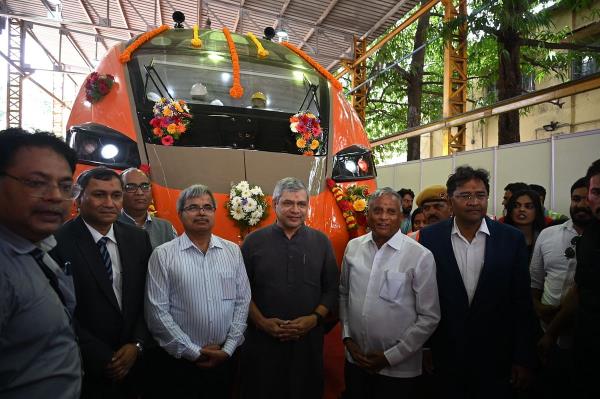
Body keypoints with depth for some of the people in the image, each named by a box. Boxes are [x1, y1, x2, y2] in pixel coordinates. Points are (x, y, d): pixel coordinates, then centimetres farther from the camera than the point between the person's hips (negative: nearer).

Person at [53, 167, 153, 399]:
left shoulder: (138, 238, -1)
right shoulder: (58, 242, -16)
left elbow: (148, 298, 3)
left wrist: (137, 344, -6)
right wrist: (103, 360, -13)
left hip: (133, 362, 5)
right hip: (85, 371, -4)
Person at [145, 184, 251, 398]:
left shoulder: (233, 251, 2)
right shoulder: (163, 255, -7)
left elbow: (242, 301, 2)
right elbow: (157, 311, -9)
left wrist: (228, 348, -4)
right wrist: (193, 352, -9)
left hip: (224, 359, 3)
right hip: (180, 361, -2)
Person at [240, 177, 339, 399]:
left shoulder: (321, 242, 2)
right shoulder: (254, 241, -1)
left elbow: (332, 289, 2)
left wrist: (315, 318, -11)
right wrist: (261, 321, -11)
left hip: (308, 339, 1)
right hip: (262, 340, -1)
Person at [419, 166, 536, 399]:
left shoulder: (512, 239, -5)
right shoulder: (430, 237, -7)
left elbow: (522, 304, -1)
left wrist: (523, 359, 0)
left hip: (496, 360, 1)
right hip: (445, 355, 0)